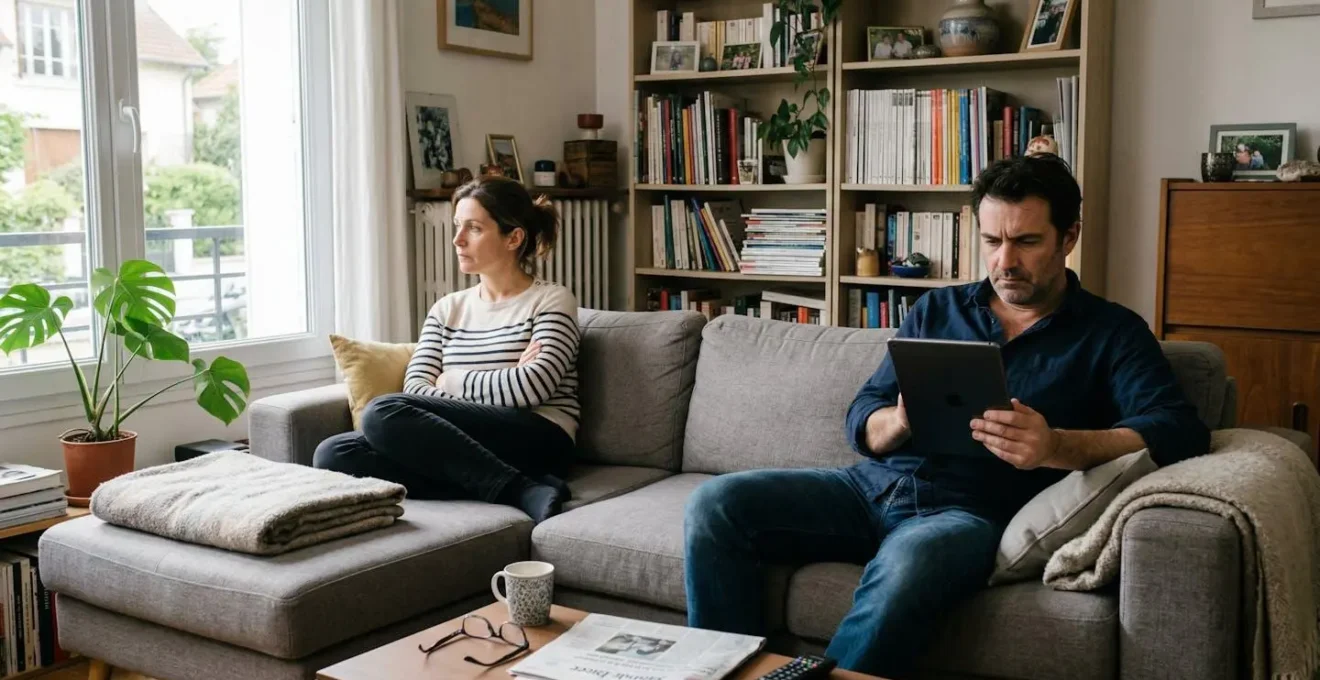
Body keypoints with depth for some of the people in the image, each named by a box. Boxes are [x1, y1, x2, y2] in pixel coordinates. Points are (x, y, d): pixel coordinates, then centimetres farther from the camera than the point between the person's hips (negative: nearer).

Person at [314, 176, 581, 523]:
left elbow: (532, 388, -12)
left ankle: (520, 490, -26)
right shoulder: (447, 309, 19)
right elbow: (414, 389, 4)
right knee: (333, 454, -18)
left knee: (385, 413, -25)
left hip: (535, 441, -7)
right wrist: (503, 384, -12)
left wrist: (452, 381, 1)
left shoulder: (552, 300, 3)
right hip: (467, 445, 7)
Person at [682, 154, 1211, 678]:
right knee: (716, 504, -16)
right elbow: (861, 418, 14)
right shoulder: (937, 309, 16)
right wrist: (898, 422, -13)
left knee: (907, 566, -40)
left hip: (972, 511, -4)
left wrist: (1057, 447, -28)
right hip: (874, 486, 5)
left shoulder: (1111, 332, 6)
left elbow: (1181, 431, -10)